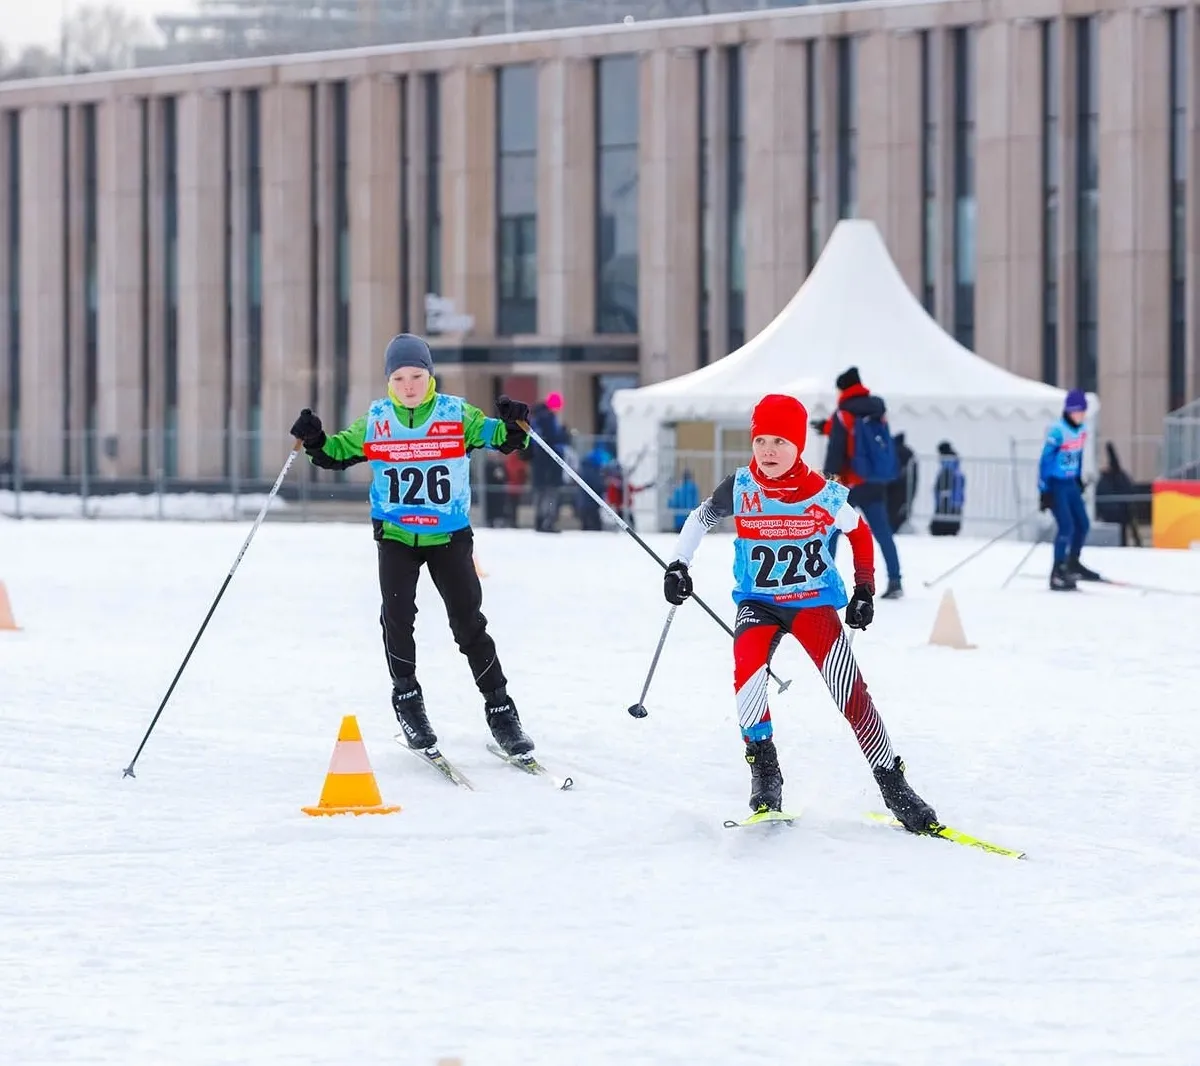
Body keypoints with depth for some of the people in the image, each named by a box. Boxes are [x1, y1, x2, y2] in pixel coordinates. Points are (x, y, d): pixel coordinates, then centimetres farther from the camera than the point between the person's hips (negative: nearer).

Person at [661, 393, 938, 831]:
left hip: (814, 601, -1)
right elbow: (700, 519, 8)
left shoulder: (825, 496, -13)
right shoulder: (740, 488, -11)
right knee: (747, 670, -28)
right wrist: (678, 565, 0)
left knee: (850, 690, -15)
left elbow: (860, 531, 6)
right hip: (758, 603, 1)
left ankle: (892, 784, -6)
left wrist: (865, 590, 5)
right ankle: (764, 773, -13)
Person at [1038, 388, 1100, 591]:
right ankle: (1057, 574, -10)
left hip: (1071, 484, 8)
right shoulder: (1057, 431, -19)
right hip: (1055, 485, -8)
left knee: (1083, 525, 14)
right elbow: (1045, 461, -18)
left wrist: (1079, 479, 22)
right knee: (1066, 527, -15)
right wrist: (1044, 491, -19)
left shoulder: (1081, 431, 4)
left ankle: (1073, 565, 34)